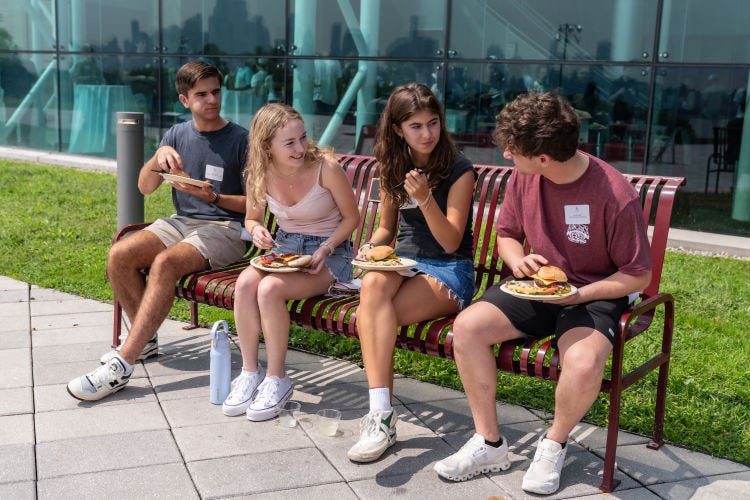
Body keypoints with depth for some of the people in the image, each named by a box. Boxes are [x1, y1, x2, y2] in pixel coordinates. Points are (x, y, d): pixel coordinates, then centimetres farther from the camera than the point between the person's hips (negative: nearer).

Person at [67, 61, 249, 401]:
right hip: (181, 222, 6)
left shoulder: (240, 140, -2)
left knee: (165, 263, -33)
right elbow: (144, 187, 6)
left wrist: (213, 198, -18)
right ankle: (145, 339, -2)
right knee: (119, 255, -20)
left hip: (225, 228, -5)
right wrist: (159, 157, -14)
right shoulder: (177, 135, 12)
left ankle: (122, 365, -33)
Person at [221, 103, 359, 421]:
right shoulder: (260, 173, -5)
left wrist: (326, 249, -18)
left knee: (270, 288, -31)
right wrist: (257, 230, -12)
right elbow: (251, 218, 12)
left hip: (329, 252, -4)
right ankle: (250, 371, -11)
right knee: (245, 282, -27)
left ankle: (277, 379, -14)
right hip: (284, 247, 5)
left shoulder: (326, 167, -17)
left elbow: (351, 217, -5)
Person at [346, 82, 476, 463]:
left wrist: (425, 198, -25)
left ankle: (380, 416, -24)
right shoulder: (393, 168, 12)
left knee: (370, 316, -32)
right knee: (372, 284, -36)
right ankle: (381, 414, -41)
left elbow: (451, 243, -10)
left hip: (449, 270, -4)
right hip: (403, 263, 4)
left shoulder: (458, 170, -5)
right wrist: (371, 246, -2)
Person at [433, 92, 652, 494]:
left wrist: (582, 295, -23)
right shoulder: (522, 178, -6)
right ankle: (489, 443, -3)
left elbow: (638, 275, -10)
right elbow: (506, 235, 13)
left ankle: (554, 444, -1)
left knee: (583, 363, -35)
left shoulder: (615, 196, -21)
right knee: (467, 325, -19)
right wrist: (518, 260, -10)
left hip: (594, 295, -5)